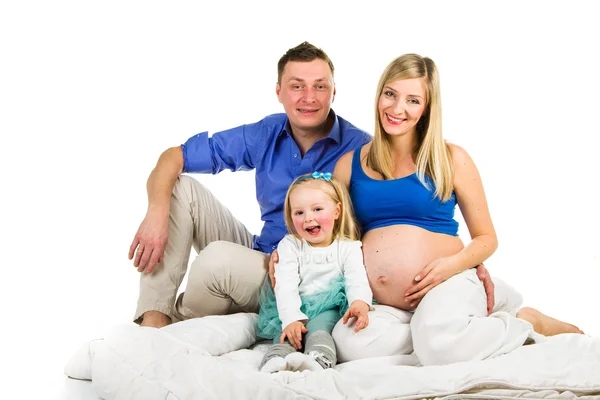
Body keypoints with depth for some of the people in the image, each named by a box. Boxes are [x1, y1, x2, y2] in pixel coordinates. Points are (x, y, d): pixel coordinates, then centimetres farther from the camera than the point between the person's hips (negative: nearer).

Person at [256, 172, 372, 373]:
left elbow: (357, 280, -8)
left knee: (318, 327, -35)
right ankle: (275, 362, -59)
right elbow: (286, 286, -5)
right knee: (287, 334, -32)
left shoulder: (348, 247, 8)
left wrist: (360, 303, -35)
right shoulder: (289, 245, 8)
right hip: (295, 309, 2)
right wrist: (291, 319, -25)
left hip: (329, 308, -1)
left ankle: (318, 360, -62)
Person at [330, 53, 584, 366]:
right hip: (382, 307, 2)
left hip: (445, 284, -2)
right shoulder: (350, 164, 10)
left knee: (439, 345, -36)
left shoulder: (452, 160, 4)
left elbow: (487, 238, 8)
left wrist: (452, 264, -12)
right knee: (349, 344, -31)